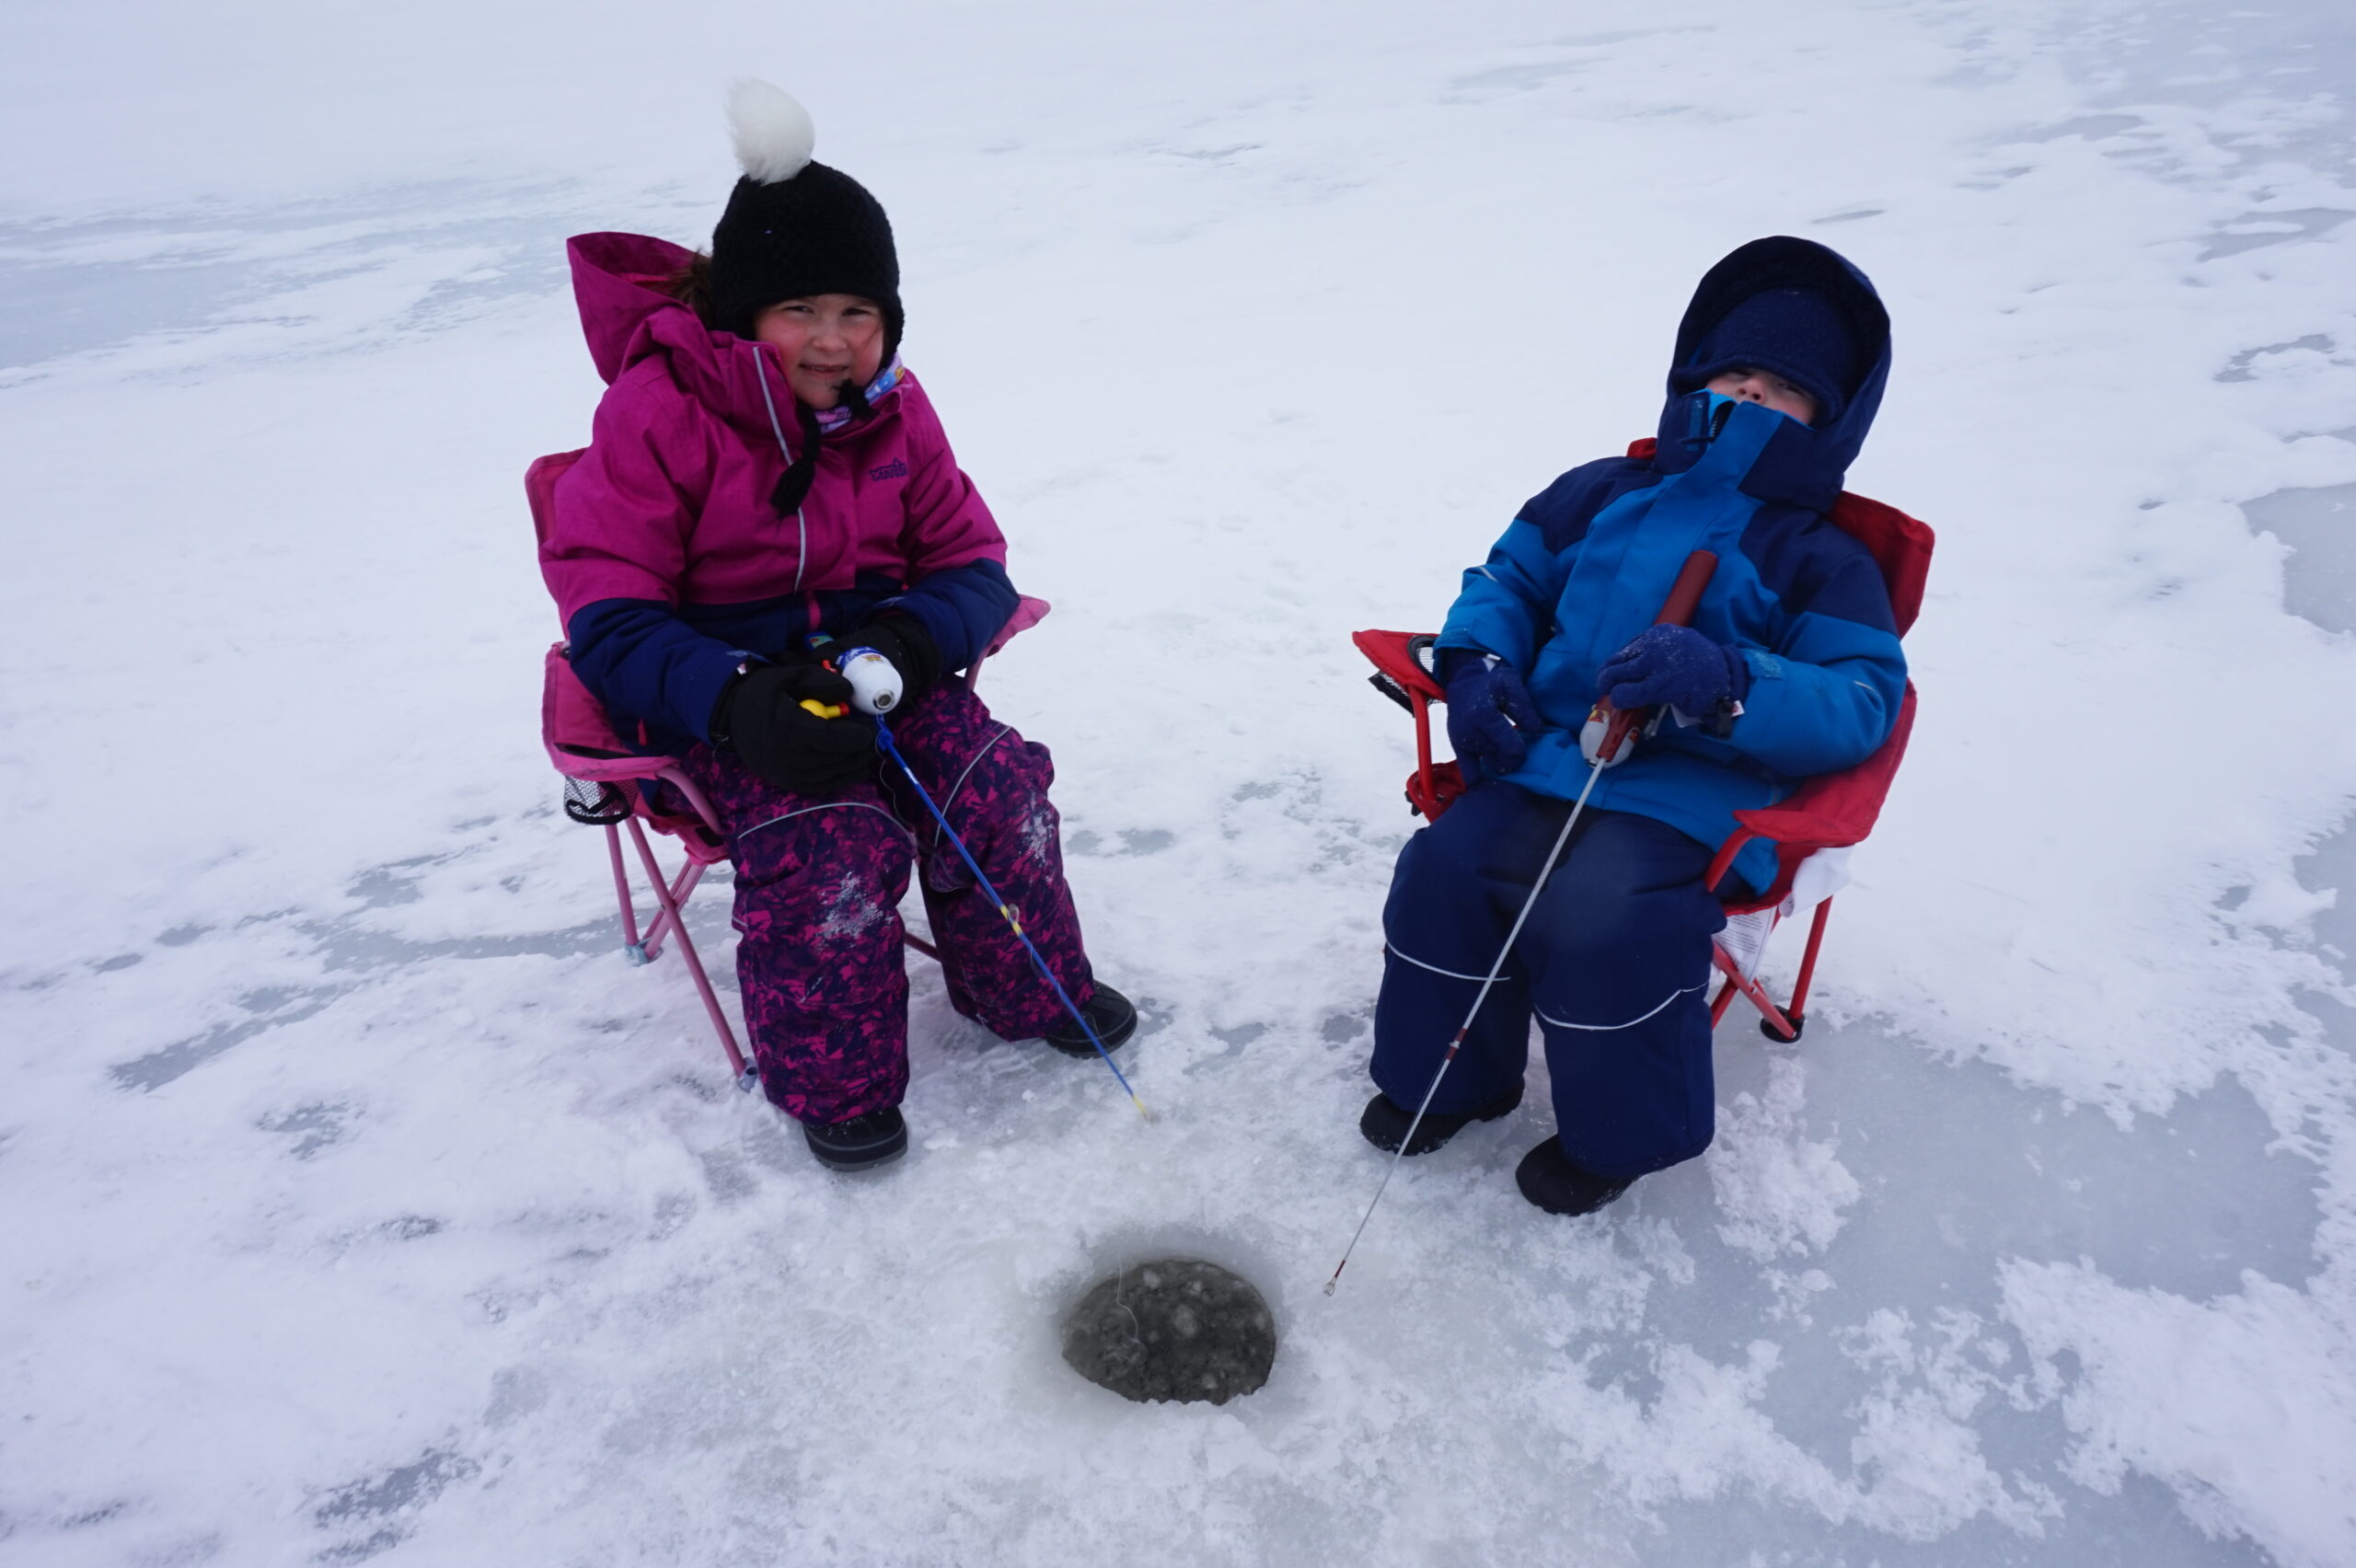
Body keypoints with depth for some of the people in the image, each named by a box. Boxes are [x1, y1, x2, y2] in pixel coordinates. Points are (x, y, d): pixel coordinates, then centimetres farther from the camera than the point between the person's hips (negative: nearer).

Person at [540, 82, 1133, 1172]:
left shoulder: (893, 409, 2)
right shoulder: (659, 412, -13)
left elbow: (969, 560, 4)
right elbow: (605, 615, -16)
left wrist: (907, 641, -20)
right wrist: (735, 704, -33)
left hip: (867, 662, 4)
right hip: (717, 691, -4)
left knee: (995, 785, -17)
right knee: (834, 844, -27)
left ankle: (1031, 992, 11)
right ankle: (833, 1081, -2)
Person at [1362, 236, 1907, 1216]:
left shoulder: (1823, 564, 8)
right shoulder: (1601, 495, 20)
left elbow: (1859, 704, -4)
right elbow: (1509, 577, 25)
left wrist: (1721, 684, -24)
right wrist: (1478, 660, 1)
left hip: (1691, 797, -4)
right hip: (1540, 761, 4)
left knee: (1602, 926, -29)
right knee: (1442, 870, -21)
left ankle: (1615, 1134, 2)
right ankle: (1448, 1077, 8)